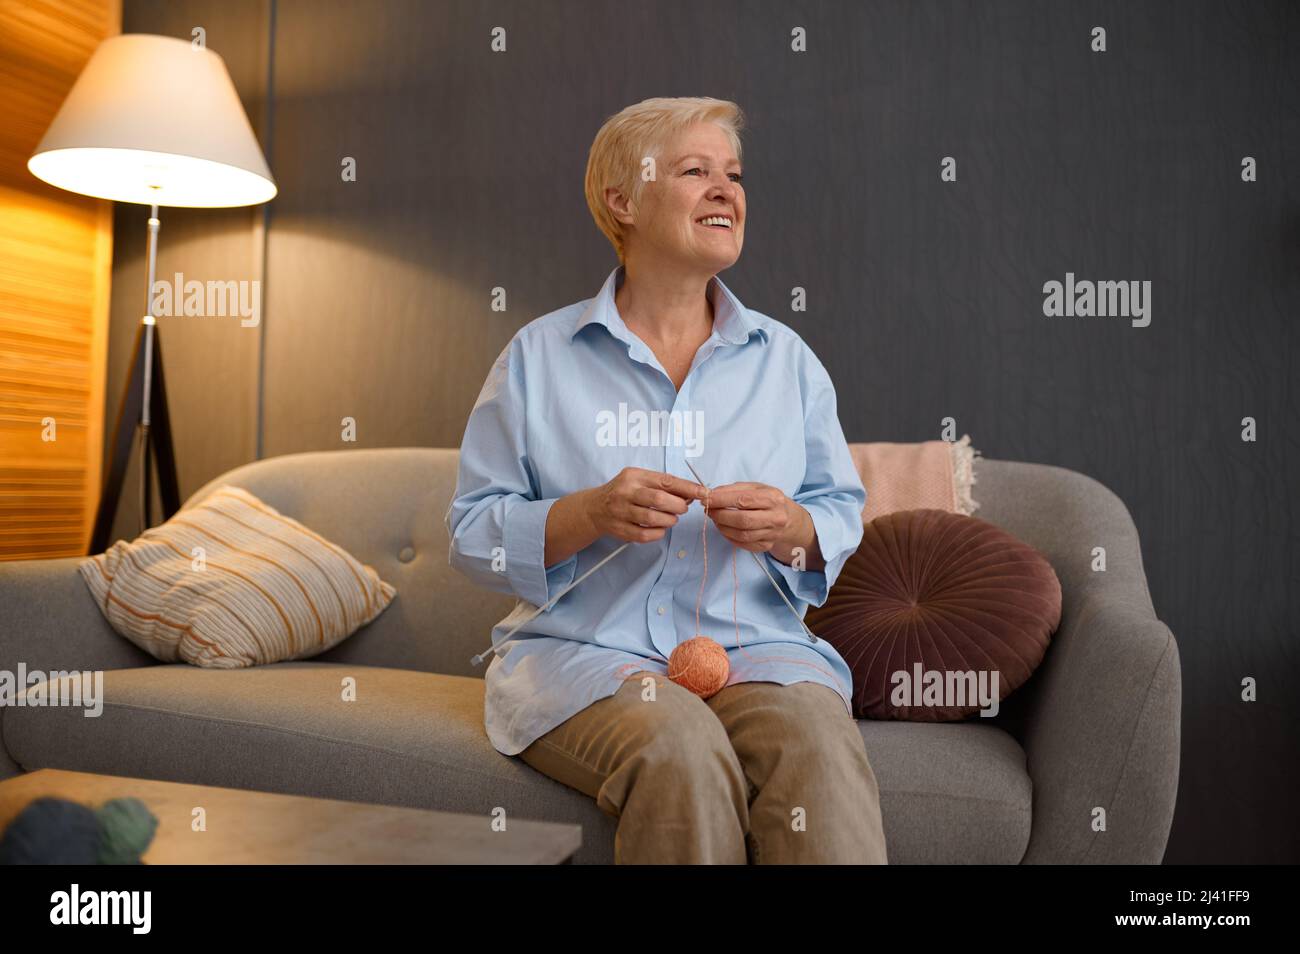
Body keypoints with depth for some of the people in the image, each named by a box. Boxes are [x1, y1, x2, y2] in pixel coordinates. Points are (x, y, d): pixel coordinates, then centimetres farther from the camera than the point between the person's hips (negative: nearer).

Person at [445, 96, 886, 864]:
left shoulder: (786, 359, 13)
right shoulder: (539, 356, 6)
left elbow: (844, 516, 14)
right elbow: (474, 533, 2)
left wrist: (791, 530, -9)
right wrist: (591, 515, -16)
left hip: (752, 647, 2)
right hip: (582, 650, -1)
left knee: (819, 749, -31)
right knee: (679, 749, -33)